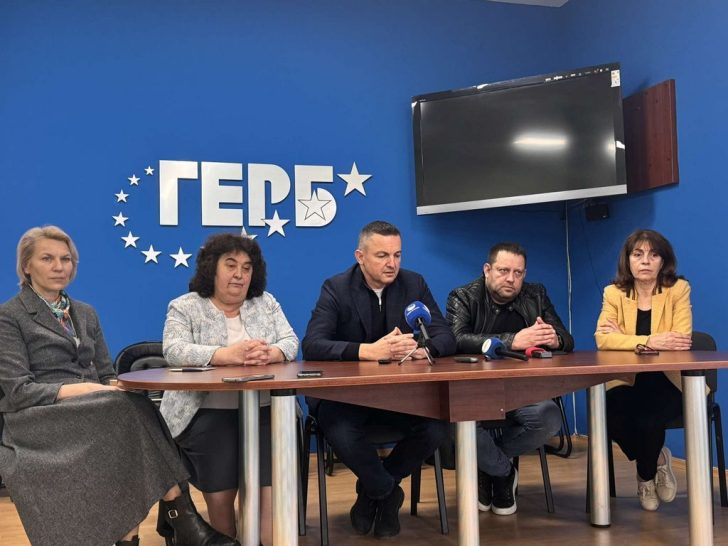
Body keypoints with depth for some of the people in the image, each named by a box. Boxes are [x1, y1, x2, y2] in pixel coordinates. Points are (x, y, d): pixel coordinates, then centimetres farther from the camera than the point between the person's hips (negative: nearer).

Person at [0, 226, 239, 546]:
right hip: (39, 422, -5)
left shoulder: (85, 314, 19)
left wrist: (113, 394, -9)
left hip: (91, 412, 5)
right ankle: (182, 520, -31)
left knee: (129, 416, -32)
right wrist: (80, 390, -23)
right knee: (131, 409, -32)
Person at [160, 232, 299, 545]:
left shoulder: (266, 303, 16)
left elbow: (290, 342, 6)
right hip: (208, 414, -2)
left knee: (269, 489, -18)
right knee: (220, 494, -16)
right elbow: (174, 351, -10)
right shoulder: (184, 308, 6)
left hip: (264, 412, 2)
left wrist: (269, 354, -18)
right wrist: (226, 355, -25)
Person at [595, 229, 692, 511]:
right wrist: (649, 341, -27)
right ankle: (657, 461, 8)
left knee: (648, 419, -31)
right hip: (626, 382, 2)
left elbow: (681, 341, -16)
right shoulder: (613, 292, 1)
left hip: (666, 382, -2)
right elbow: (602, 340, -15)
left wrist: (624, 338, -17)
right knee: (613, 419, -28)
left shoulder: (678, 289, -3)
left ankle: (646, 475, 7)